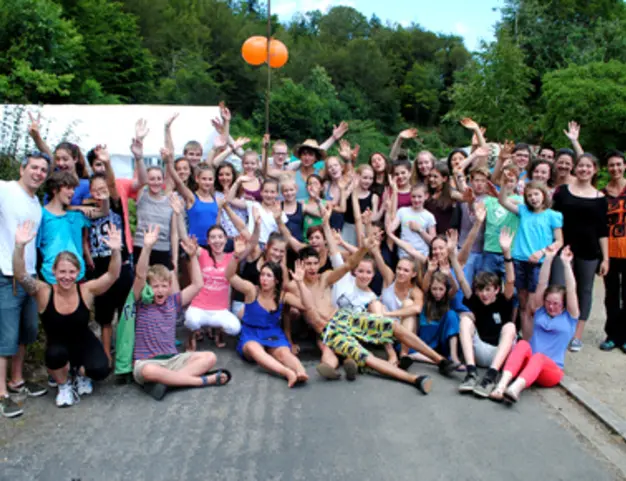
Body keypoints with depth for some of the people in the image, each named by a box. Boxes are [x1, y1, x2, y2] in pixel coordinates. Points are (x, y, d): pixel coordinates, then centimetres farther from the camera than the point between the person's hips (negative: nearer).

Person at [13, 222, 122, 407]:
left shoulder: (86, 290, -17)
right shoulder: (44, 292, -18)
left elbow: (112, 275, -29)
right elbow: (21, 276, -33)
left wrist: (115, 251, -48)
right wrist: (19, 246, -51)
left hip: (84, 342, 1)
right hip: (57, 346, 0)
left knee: (100, 370, -25)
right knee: (56, 353, -35)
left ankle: (80, 373, 15)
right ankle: (64, 385, -1)